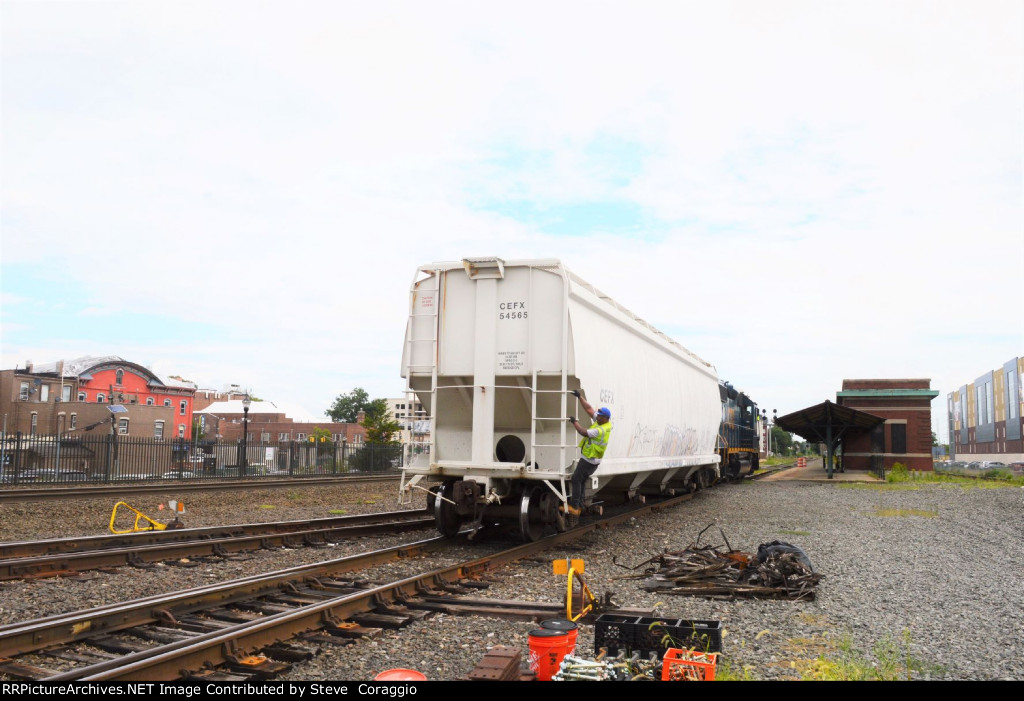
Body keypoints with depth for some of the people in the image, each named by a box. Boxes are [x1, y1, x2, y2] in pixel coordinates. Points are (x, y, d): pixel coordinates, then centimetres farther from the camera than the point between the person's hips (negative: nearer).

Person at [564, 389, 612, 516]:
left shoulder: (600, 430, -27)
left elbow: (583, 432, -27)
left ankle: (574, 507, -6)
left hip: (588, 460, -10)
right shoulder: (601, 421, 0)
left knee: (576, 479, -5)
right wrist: (579, 396, 2)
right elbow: (589, 408, 4)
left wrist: (574, 422, -14)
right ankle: (579, 506, 17)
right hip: (593, 460, 10)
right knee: (582, 482, 13)